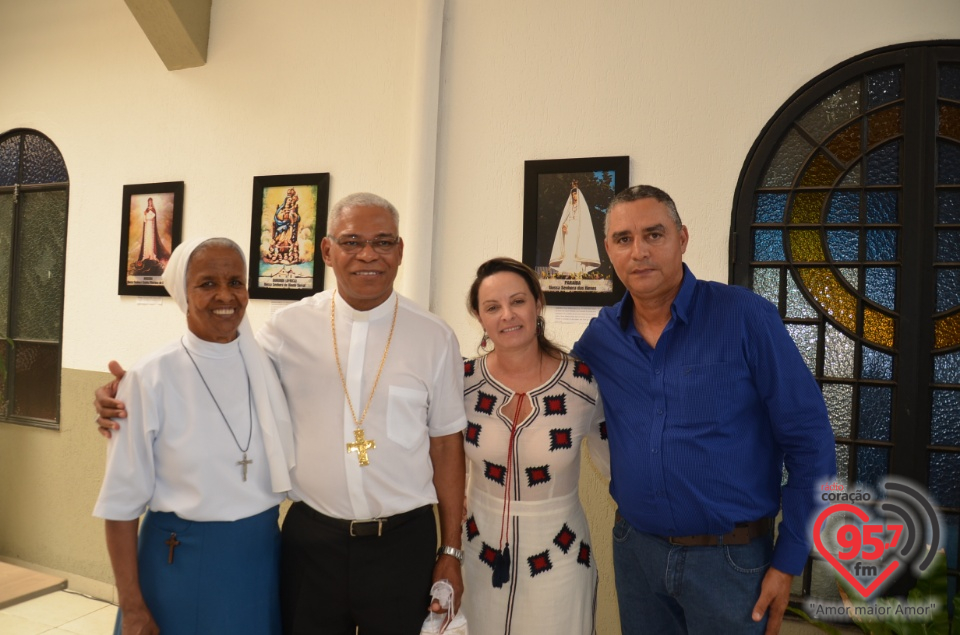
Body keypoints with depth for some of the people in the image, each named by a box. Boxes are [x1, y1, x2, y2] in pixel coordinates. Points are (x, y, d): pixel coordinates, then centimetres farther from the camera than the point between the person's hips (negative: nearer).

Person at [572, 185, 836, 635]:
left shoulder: (746, 318, -13)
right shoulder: (599, 336, -3)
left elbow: (809, 441, -10)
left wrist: (788, 561, -9)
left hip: (731, 559, -3)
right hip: (634, 548, 4)